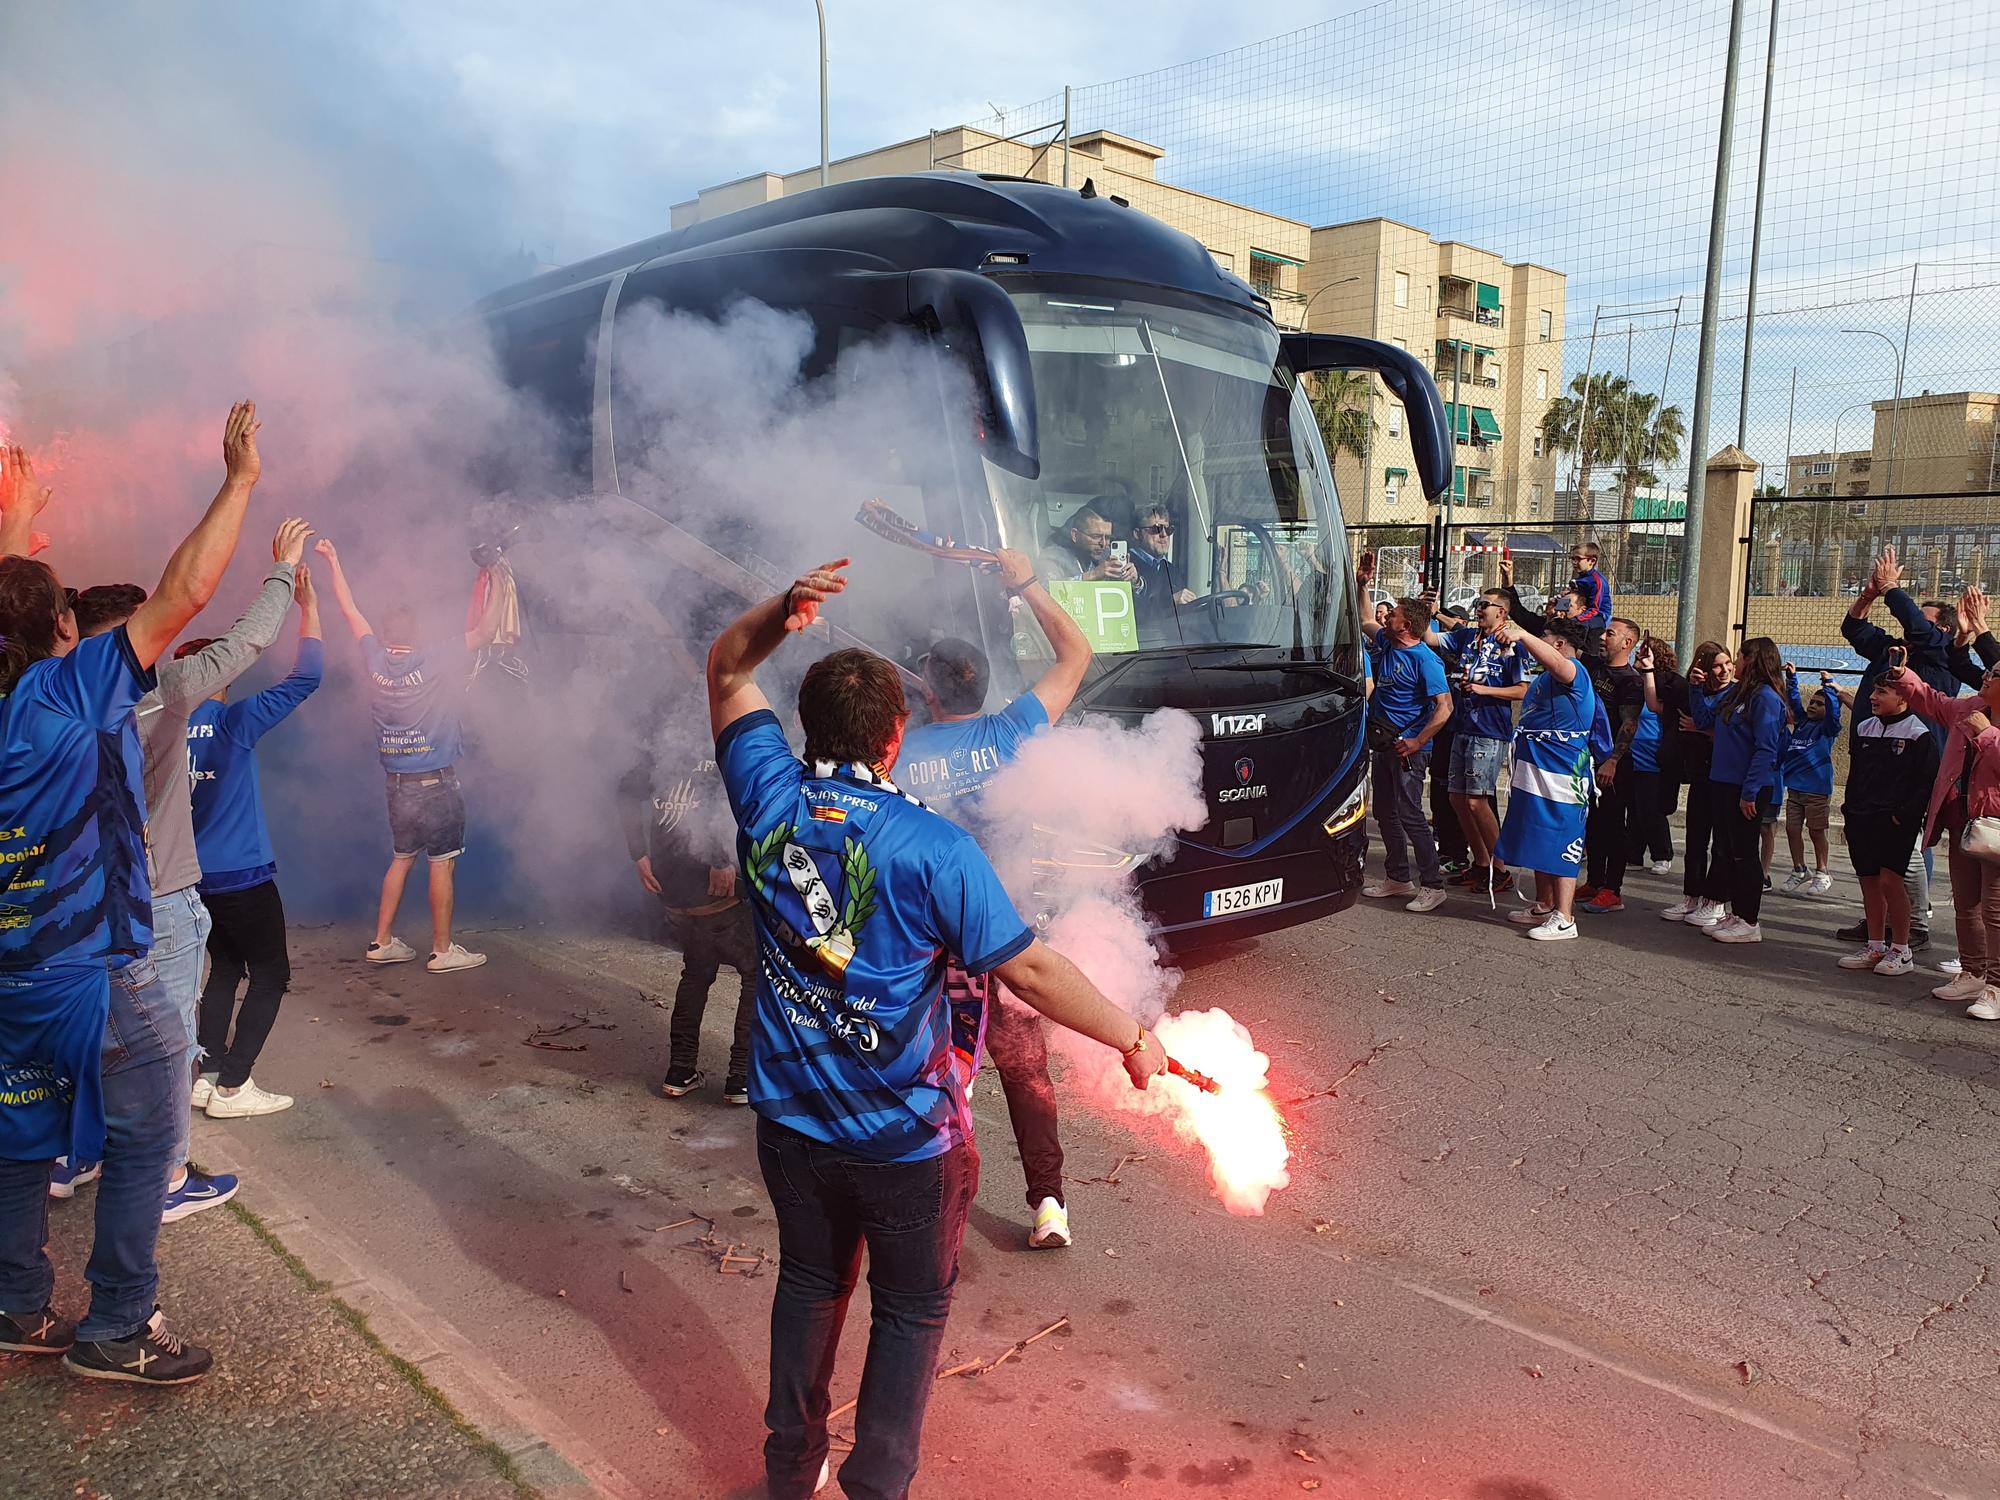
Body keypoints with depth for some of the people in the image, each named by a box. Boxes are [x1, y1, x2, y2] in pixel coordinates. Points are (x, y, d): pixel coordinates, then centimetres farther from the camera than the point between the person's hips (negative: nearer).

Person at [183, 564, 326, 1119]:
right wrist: (308, 608, -7)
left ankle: (206, 1075, 19)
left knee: (226, 968, 19)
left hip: (194, 878, 7)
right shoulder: (232, 720, -14)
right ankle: (232, 1087, 3)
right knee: (270, 974, 4)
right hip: (241, 875, -6)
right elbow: (305, 677, -13)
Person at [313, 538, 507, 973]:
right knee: (441, 864, 1)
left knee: (401, 859, 17)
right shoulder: (433, 661, -14)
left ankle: (382, 942, 20)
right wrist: (496, 590, -3)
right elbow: (484, 633, -14)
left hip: (397, 782, 6)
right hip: (436, 782, -6)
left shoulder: (376, 659, 0)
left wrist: (333, 561, 22)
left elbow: (350, 611, 13)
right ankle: (442, 951, 5)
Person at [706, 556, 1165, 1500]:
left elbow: (727, 668, 6)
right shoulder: (931, 848, -22)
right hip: (905, 1139, -5)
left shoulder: (768, 799, -10)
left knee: (810, 1283, 24)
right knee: (911, 1311, 16)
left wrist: (783, 611, -12)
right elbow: (1029, 971, -20)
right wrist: (1133, 1041, -8)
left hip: (792, 1120, 5)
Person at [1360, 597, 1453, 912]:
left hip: (1407, 747, -9)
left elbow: (1444, 707, -20)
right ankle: (1397, 878, 24)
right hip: (1383, 743, 9)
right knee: (1385, 813, 13)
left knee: (1409, 814, -9)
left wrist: (1417, 742, -22)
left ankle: (1432, 885, -3)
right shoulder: (1386, 644, 8)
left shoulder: (1424, 659, -16)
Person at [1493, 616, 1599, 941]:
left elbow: (1553, 661, -39)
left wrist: (1522, 634, -49)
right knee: (1541, 840, 17)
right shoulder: (1546, 677, 19)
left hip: (1561, 776, -11)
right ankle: (1543, 907, 28)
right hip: (1536, 772, 11)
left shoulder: (1572, 669, -14)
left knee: (1560, 846, -8)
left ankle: (1564, 918, -5)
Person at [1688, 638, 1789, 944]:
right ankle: (1736, 914, 23)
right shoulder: (1732, 692, 11)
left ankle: (1749, 923, 7)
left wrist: (1750, 792, -21)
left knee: (1743, 853, -2)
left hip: (1747, 789, -9)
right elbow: (1705, 718, 21)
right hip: (1722, 783, 9)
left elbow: (1766, 750, -19)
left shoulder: (1766, 698, -15)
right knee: (1725, 851, 13)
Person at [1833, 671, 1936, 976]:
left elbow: (1926, 781, -10)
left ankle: (1901, 951, 1)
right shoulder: (1865, 728, 13)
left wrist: (1906, 814, -16)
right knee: (1869, 881, 9)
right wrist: (1850, 806, 12)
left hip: (1896, 822, -7)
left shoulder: (1919, 734, -7)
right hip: (1861, 819, 7)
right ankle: (1875, 947, 18)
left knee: (1889, 880, -10)